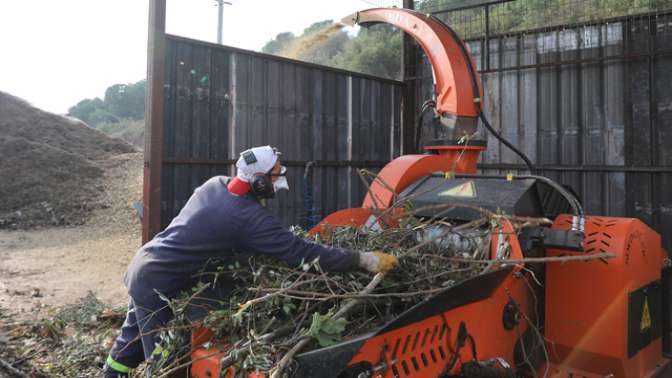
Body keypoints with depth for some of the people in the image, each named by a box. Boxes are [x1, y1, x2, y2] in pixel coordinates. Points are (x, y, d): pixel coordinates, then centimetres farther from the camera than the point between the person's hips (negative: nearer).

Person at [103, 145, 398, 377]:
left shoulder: (215, 184, -2)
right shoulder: (249, 217, -26)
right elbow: (301, 253, -28)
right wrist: (364, 260, -26)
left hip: (144, 266, 9)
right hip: (159, 283, -8)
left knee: (135, 336, 27)